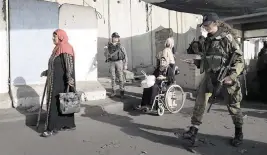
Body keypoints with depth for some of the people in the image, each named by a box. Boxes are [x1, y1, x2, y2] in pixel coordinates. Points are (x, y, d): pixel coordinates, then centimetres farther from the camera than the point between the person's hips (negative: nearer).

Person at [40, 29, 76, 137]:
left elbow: (69, 66, -21)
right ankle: (69, 124, 21)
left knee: (56, 103, -5)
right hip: (56, 80, 10)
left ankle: (52, 128, 3)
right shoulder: (58, 48, 14)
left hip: (61, 81, -10)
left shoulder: (65, 48, -14)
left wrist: (70, 80, -27)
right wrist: (46, 72, 26)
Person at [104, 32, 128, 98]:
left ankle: (122, 92, 5)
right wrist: (106, 50, -15)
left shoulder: (121, 46, 1)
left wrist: (125, 64, -5)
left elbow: (125, 55, 1)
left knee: (121, 77, -3)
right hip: (112, 63, 2)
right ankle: (113, 91, 13)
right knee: (113, 77, 4)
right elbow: (106, 56, 5)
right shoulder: (109, 46, 7)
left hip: (119, 62, -2)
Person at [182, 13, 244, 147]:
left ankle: (239, 133, 28)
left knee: (233, 105, 7)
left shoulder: (228, 37, -10)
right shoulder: (208, 39, 11)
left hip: (225, 77, -5)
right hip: (210, 75, 6)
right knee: (200, 102, -5)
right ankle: (193, 130, 0)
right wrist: (195, 62, 10)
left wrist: (232, 76, -23)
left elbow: (239, 59, -13)